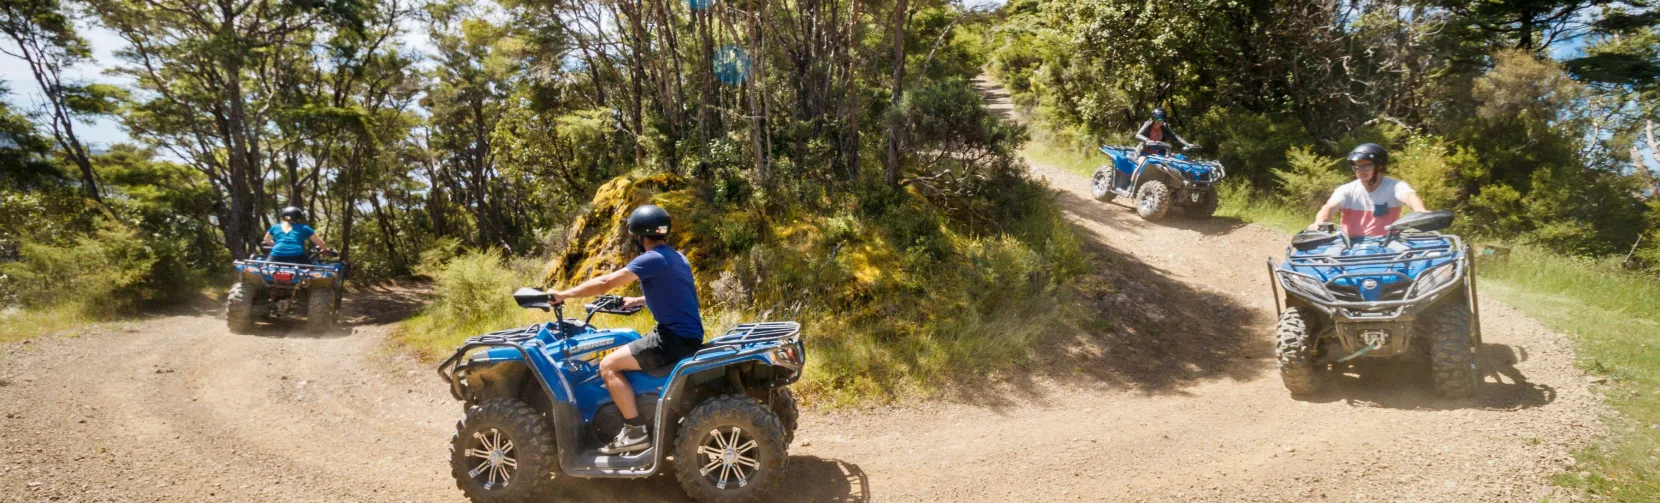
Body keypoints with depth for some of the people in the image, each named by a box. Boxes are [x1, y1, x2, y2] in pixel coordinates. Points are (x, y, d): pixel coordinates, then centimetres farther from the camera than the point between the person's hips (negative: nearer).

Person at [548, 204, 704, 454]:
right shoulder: (674, 256, 15)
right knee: (622, 357, 26)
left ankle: (636, 431, -6)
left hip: (676, 337, -10)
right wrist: (638, 301, 26)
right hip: (687, 333, 10)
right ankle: (651, 418, 28)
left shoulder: (652, 259, -14)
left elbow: (605, 283, -16)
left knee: (608, 366, -10)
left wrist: (563, 295, -8)